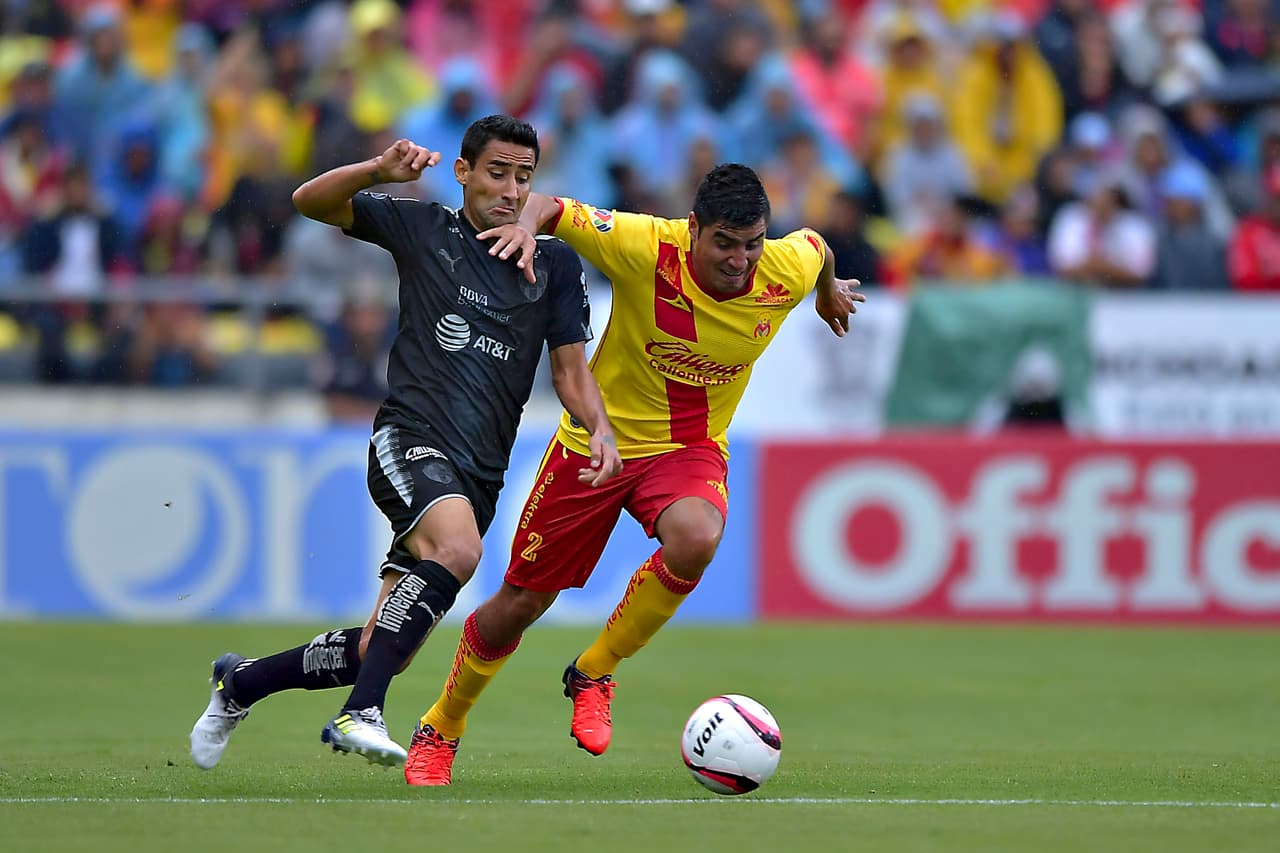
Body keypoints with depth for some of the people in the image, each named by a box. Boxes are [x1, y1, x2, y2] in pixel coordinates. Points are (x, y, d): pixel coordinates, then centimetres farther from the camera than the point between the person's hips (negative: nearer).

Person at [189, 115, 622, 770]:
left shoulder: (555, 265, 13)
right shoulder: (424, 231, 6)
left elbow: (570, 369, 15)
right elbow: (310, 201, 3)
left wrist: (600, 430, -6)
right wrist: (381, 170, -16)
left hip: (480, 472, 4)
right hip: (410, 440, -4)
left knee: (382, 652, 2)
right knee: (457, 548, -37)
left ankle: (242, 683, 25)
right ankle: (359, 714, -35)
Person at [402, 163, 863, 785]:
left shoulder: (788, 272, -15)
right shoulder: (644, 248, -24)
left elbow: (816, 245, 10)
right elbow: (550, 207, -14)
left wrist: (830, 291, 31)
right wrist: (526, 227, -36)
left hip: (689, 449, 1)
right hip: (597, 438, -1)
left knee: (696, 539, -34)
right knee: (519, 604, 5)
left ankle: (593, 675, -10)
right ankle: (440, 729, 33)